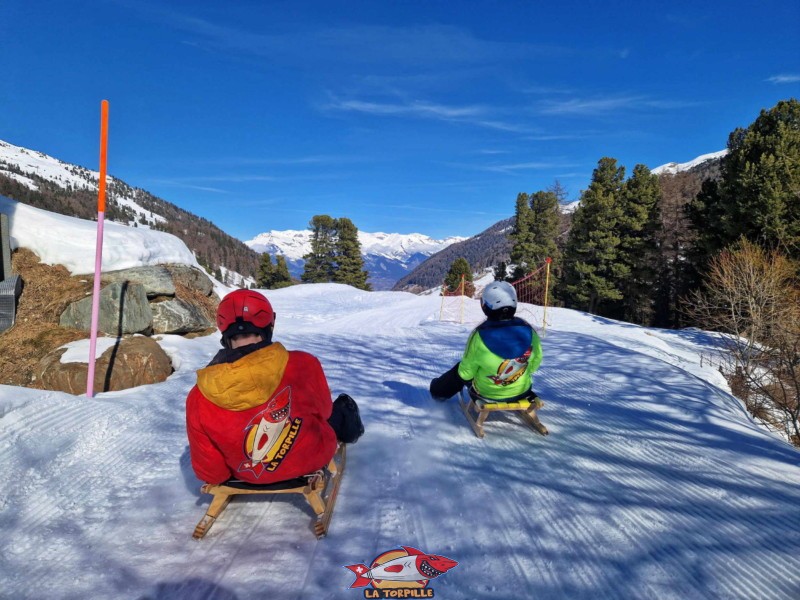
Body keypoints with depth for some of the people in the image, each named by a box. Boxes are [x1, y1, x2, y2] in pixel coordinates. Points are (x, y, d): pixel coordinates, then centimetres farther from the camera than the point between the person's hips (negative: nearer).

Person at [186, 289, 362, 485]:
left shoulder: (198, 400, -26)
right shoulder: (303, 365, -31)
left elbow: (209, 473, -13)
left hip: (251, 478, 3)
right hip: (311, 461, -2)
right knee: (341, 408, 30)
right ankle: (347, 426, 60)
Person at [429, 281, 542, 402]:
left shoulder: (480, 335, -27)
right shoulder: (527, 330, -19)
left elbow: (466, 372, -14)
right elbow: (535, 361, -3)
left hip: (487, 393, -2)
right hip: (522, 391, 3)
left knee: (460, 369, 25)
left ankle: (439, 392, 47)